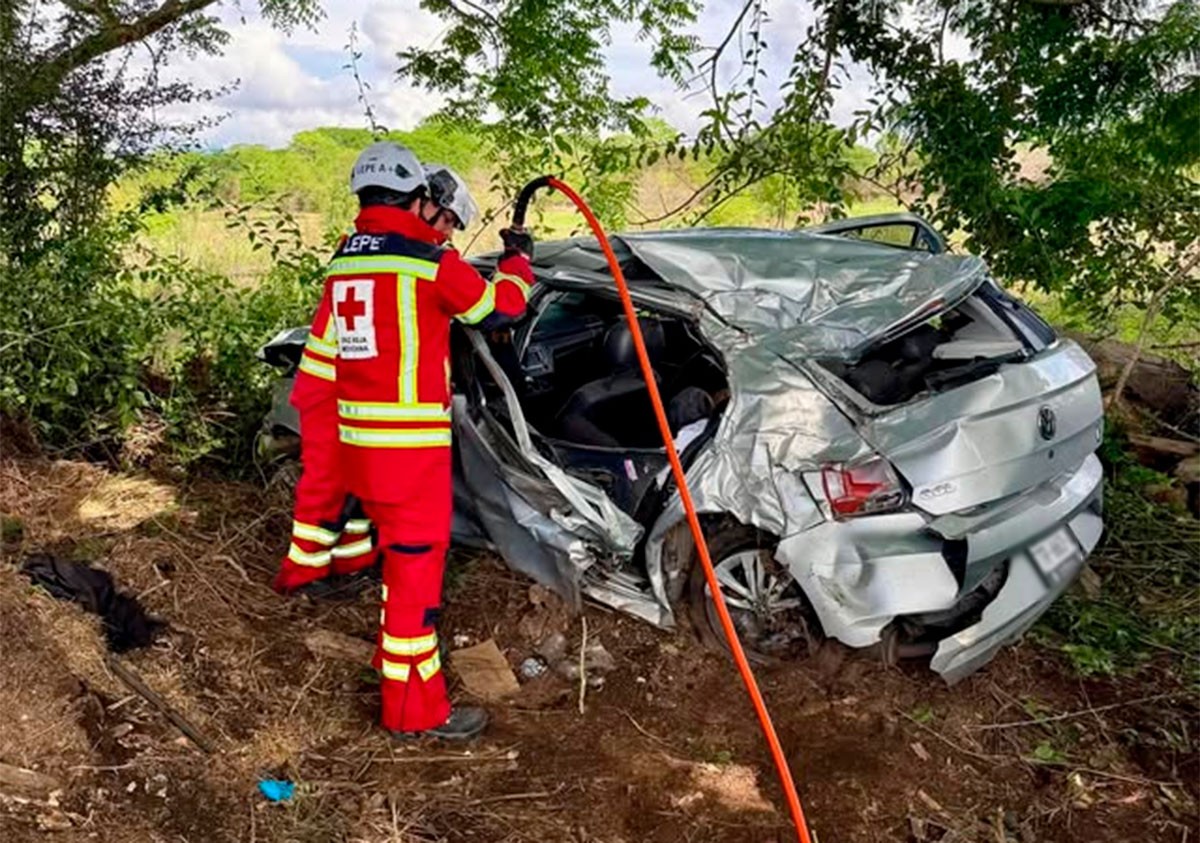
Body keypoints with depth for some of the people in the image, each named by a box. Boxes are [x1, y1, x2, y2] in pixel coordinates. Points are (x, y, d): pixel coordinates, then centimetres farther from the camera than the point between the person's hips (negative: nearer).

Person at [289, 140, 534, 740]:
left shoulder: (343, 263, 12)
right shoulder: (429, 261, -11)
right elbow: (501, 306, 1)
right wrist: (519, 259, 17)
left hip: (357, 440, 8)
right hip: (411, 444, -8)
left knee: (399, 552, 23)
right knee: (415, 566, -1)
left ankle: (397, 657, 40)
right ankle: (414, 709, 8)